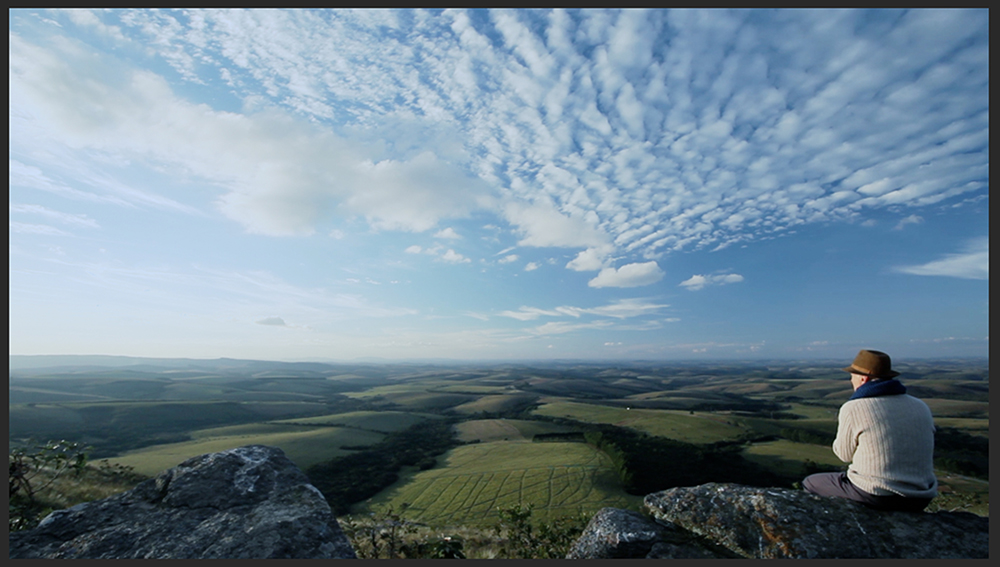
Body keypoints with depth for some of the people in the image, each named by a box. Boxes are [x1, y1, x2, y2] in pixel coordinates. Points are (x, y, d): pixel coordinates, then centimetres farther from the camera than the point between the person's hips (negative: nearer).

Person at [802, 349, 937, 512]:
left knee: (809, 484, 14)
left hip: (876, 497, -7)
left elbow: (844, 454, -1)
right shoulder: (922, 407, 3)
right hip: (920, 501, 7)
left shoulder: (853, 409, -15)